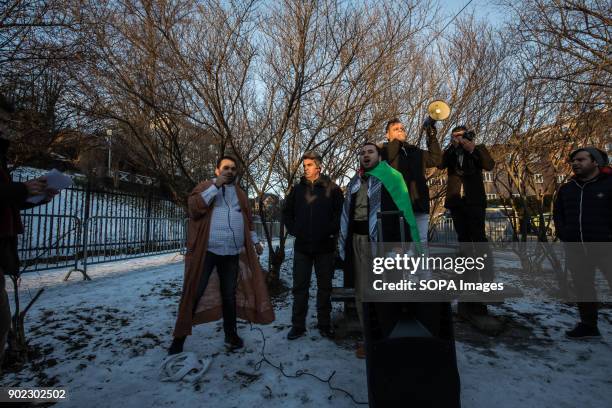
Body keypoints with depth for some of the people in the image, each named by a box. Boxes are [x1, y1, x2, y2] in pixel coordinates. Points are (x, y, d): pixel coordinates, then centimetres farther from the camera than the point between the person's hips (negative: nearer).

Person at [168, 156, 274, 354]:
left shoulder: (240, 193, 17)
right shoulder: (205, 186, 4)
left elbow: (248, 220, 23)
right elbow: (194, 207, -14)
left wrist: (255, 241, 17)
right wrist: (215, 186, -16)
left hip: (232, 253, 4)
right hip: (206, 251, -4)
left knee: (230, 295, 12)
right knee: (194, 294, 1)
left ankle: (231, 334, 25)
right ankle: (180, 338, 15)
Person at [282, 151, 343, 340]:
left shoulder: (332, 188, -2)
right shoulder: (297, 189, 6)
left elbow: (340, 213, -2)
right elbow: (287, 212, 14)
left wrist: (332, 232, -9)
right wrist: (294, 230, 4)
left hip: (325, 246, -2)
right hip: (302, 246, 2)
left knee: (324, 287, 10)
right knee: (299, 287, 8)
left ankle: (324, 324, 25)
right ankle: (298, 325, 20)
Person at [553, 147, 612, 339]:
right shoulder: (567, 188, 12)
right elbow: (557, 213, 21)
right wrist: (563, 235, 9)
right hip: (575, 248, 5)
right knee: (582, 287, 10)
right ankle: (588, 325, 21)